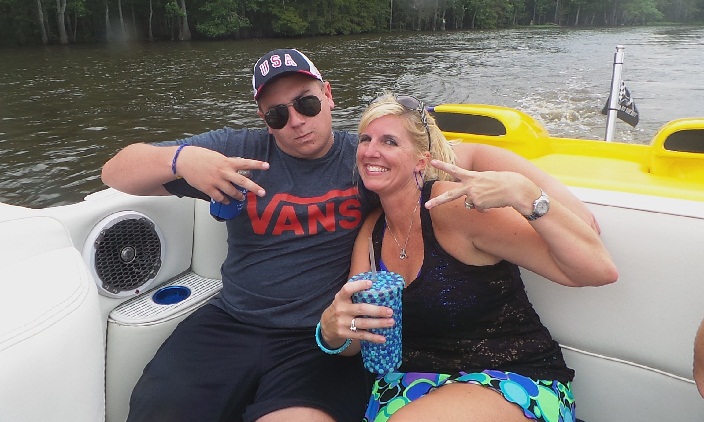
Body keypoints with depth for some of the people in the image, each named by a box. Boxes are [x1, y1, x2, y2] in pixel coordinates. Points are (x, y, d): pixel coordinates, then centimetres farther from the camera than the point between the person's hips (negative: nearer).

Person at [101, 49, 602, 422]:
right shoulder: (239, 150, 3)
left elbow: (473, 154, 5)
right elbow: (118, 172, 4)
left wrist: (554, 190, -9)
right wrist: (183, 158, -18)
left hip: (324, 341, -2)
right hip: (229, 326, 3)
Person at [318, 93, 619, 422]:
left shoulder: (455, 205, -17)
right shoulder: (372, 230, 3)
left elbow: (599, 270, -21)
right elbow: (356, 342, 1)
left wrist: (523, 194, -33)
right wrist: (333, 330, -22)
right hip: (415, 384, 5)